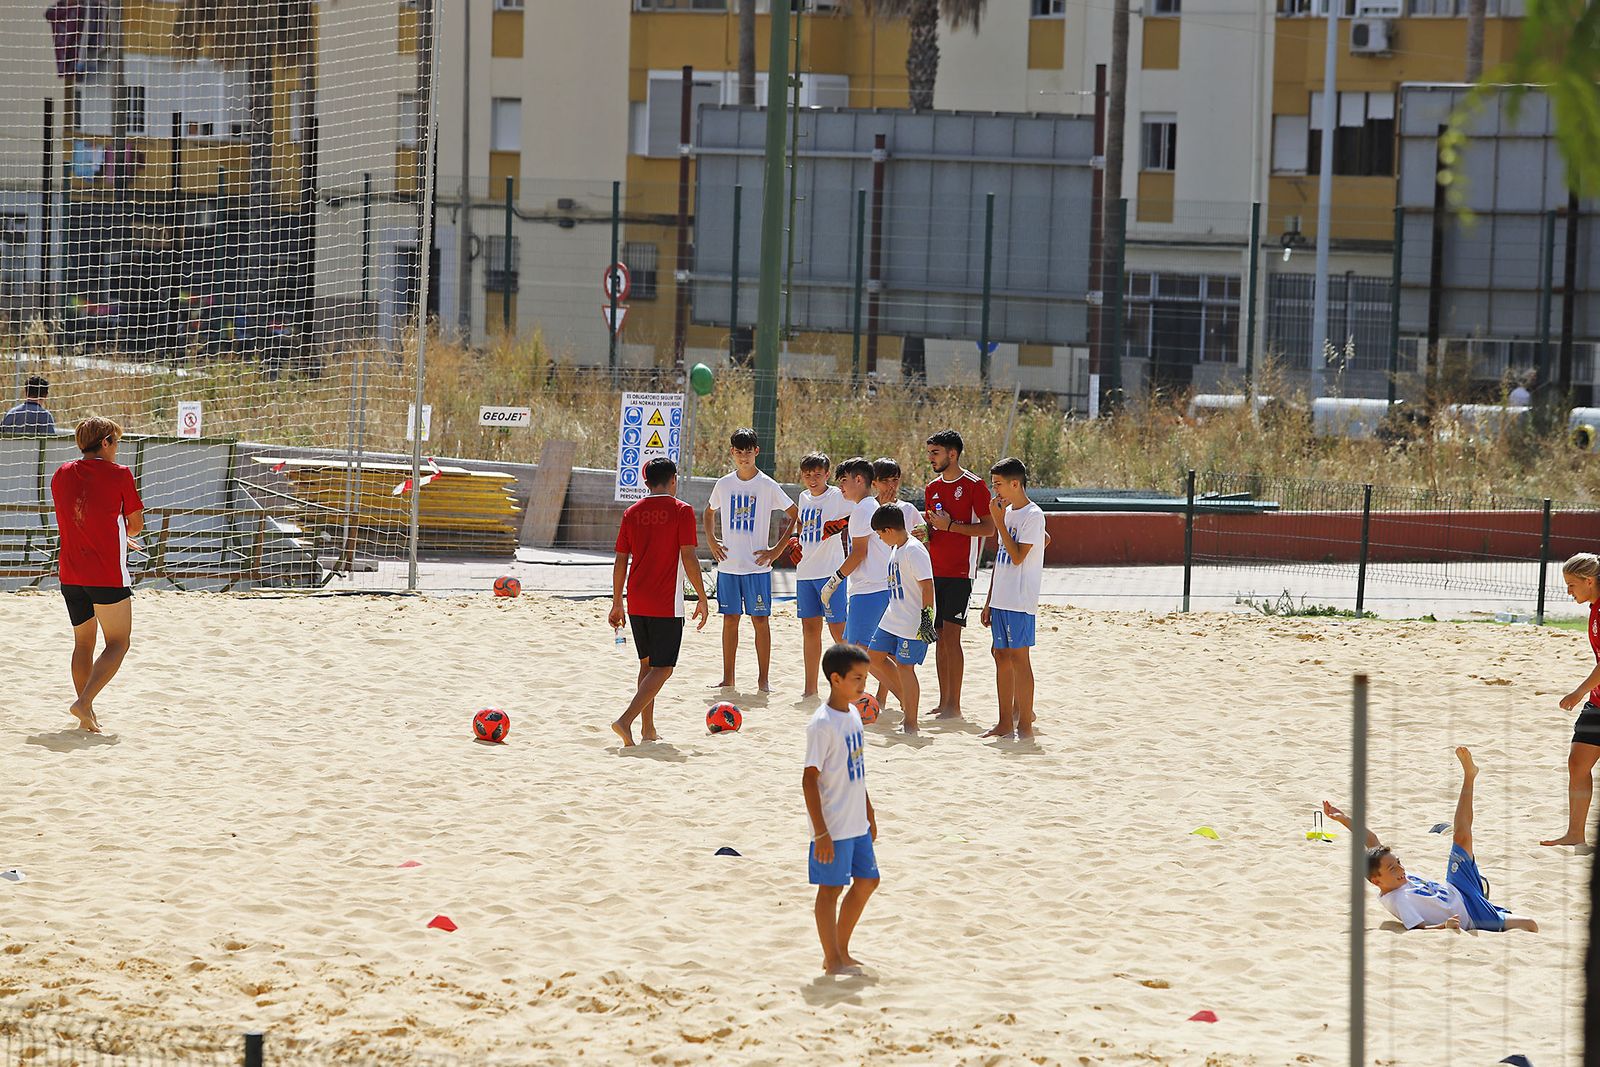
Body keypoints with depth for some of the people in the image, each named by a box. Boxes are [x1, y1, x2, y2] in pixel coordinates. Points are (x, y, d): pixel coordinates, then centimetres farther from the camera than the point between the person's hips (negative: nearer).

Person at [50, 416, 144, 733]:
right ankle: (85, 702, -12)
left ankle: (87, 717, 16)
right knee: (118, 643, 4)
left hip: (70, 574, 5)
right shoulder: (119, 475, -8)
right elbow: (136, 525, -1)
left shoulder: (61, 476, 7)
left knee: (83, 642, 17)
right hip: (108, 575, -5)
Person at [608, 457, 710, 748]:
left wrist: (617, 603, 15)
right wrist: (702, 599, -4)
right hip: (667, 604, -5)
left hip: (636, 603, 5)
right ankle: (626, 720, -19)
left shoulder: (632, 513, 7)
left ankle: (648, 729, 19)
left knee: (647, 663, 19)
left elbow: (620, 562, 8)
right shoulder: (681, 511, -6)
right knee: (663, 668, -2)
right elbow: (688, 558, -11)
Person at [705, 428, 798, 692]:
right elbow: (710, 512, 24)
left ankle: (764, 679, 3)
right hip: (728, 564, 3)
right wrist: (711, 540, 9)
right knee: (730, 619, 6)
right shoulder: (724, 484, 6)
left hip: (757, 565, -3)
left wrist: (778, 549, -4)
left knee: (760, 619, -1)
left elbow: (794, 515, 1)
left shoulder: (768, 486, -5)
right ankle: (727, 678, 12)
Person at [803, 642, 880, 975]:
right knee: (831, 888, 2)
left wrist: (869, 814, 21)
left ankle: (840, 952, 26)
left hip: (857, 823, 9)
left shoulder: (853, 714, 7)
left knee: (866, 881, 15)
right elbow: (809, 779, -19)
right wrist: (820, 832, -20)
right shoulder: (822, 725, -19)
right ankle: (833, 960, 11)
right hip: (833, 825, -9)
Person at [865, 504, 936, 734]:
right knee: (874, 657, 11)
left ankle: (911, 724, 1)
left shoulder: (914, 550, -18)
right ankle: (904, 698, 22)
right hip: (892, 620, 10)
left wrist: (926, 616, -25)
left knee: (904, 666, -6)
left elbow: (927, 585, -22)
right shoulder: (895, 549, 12)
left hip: (913, 623, -10)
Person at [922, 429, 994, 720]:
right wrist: (925, 531, 0)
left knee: (951, 635, -11)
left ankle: (954, 706, -9)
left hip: (960, 572, -7)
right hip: (935, 570, 7)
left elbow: (989, 528, -11)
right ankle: (944, 702, 11)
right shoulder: (932, 488, 14)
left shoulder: (974, 485, -8)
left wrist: (950, 525, -17)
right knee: (939, 636, 7)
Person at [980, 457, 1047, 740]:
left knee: (1019, 657, -6)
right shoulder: (1007, 512, 14)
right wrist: (989, 601, 18)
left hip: (1020, 600, -9)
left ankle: (1025, 723, -2)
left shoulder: (1033, 516, -12)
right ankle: (1006, 722, 16)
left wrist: (999, 520, -17)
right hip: (1001, 599, 9)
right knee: (1001, 656, 10)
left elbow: (1017, 557, -20)